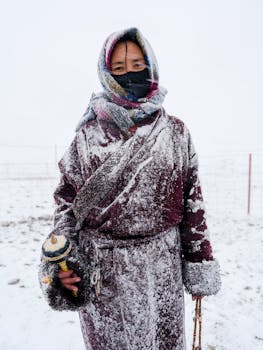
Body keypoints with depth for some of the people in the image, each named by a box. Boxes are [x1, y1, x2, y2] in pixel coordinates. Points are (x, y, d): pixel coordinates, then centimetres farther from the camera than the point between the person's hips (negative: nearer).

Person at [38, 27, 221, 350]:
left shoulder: (175, 131, 2)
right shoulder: (88, 134, 1)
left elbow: (192, 199, 3)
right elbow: (67, 197, 4)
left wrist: (199, 268, 4)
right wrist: (64, 261, -7)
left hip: (161, 268, 1)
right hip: (100, 271, 0)